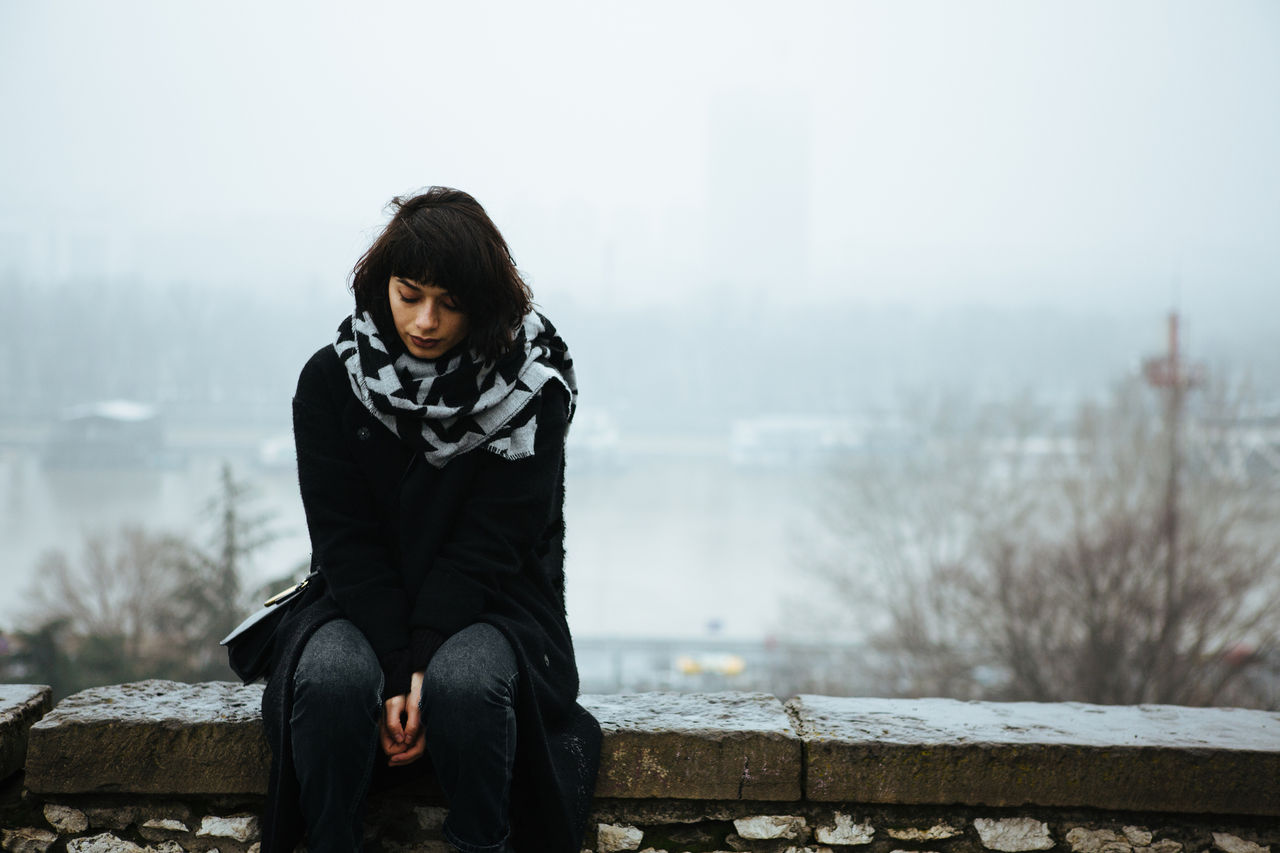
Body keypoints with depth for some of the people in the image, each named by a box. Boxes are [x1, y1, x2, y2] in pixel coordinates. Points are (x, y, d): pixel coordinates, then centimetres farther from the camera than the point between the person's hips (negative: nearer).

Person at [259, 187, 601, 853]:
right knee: (331, 675, -32)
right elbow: (345, 543, -7)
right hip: (365, 604, 1)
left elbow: (488, 546, -12)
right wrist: (397, 671, -20)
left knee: (465, 681, -35)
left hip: (490, 605, -1)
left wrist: (422, 668, -23)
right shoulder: (331, 380, -4)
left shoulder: (531, 390, -9)